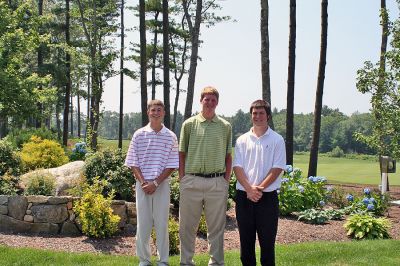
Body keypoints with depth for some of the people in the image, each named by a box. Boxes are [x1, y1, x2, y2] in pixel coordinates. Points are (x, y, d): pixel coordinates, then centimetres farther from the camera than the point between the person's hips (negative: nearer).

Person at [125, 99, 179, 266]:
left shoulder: (170, 137, 3)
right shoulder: (139, 135, 4)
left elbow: (172, 165, -1)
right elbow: (133, 163, 3)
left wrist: (156, 183, -10)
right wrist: (143, 182, -10)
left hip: (162, 184, 0)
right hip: (142, 184, 1)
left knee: (162, 222, 3)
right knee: (143, 222, 5)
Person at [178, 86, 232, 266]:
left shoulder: (225, 126, 8)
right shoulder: (189, 124, 5)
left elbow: (228, 156, 10)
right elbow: (182, 154, 7)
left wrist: (226, 180, 2)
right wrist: (182, 179, 0)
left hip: (217, 182, 0)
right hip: (191, 181, 0)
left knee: (216, 226, 8)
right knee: (187, 225, 7)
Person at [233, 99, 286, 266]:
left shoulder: (277, 140, 1)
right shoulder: (242, 140, 8)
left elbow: (277, 169, -6)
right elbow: (237, 167, 0)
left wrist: (259, 188, -15)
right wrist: (249, 188, -14)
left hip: (267, 196, -2)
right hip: (244, 196, 3)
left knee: (267, 240, 3)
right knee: (246, 239, 10)